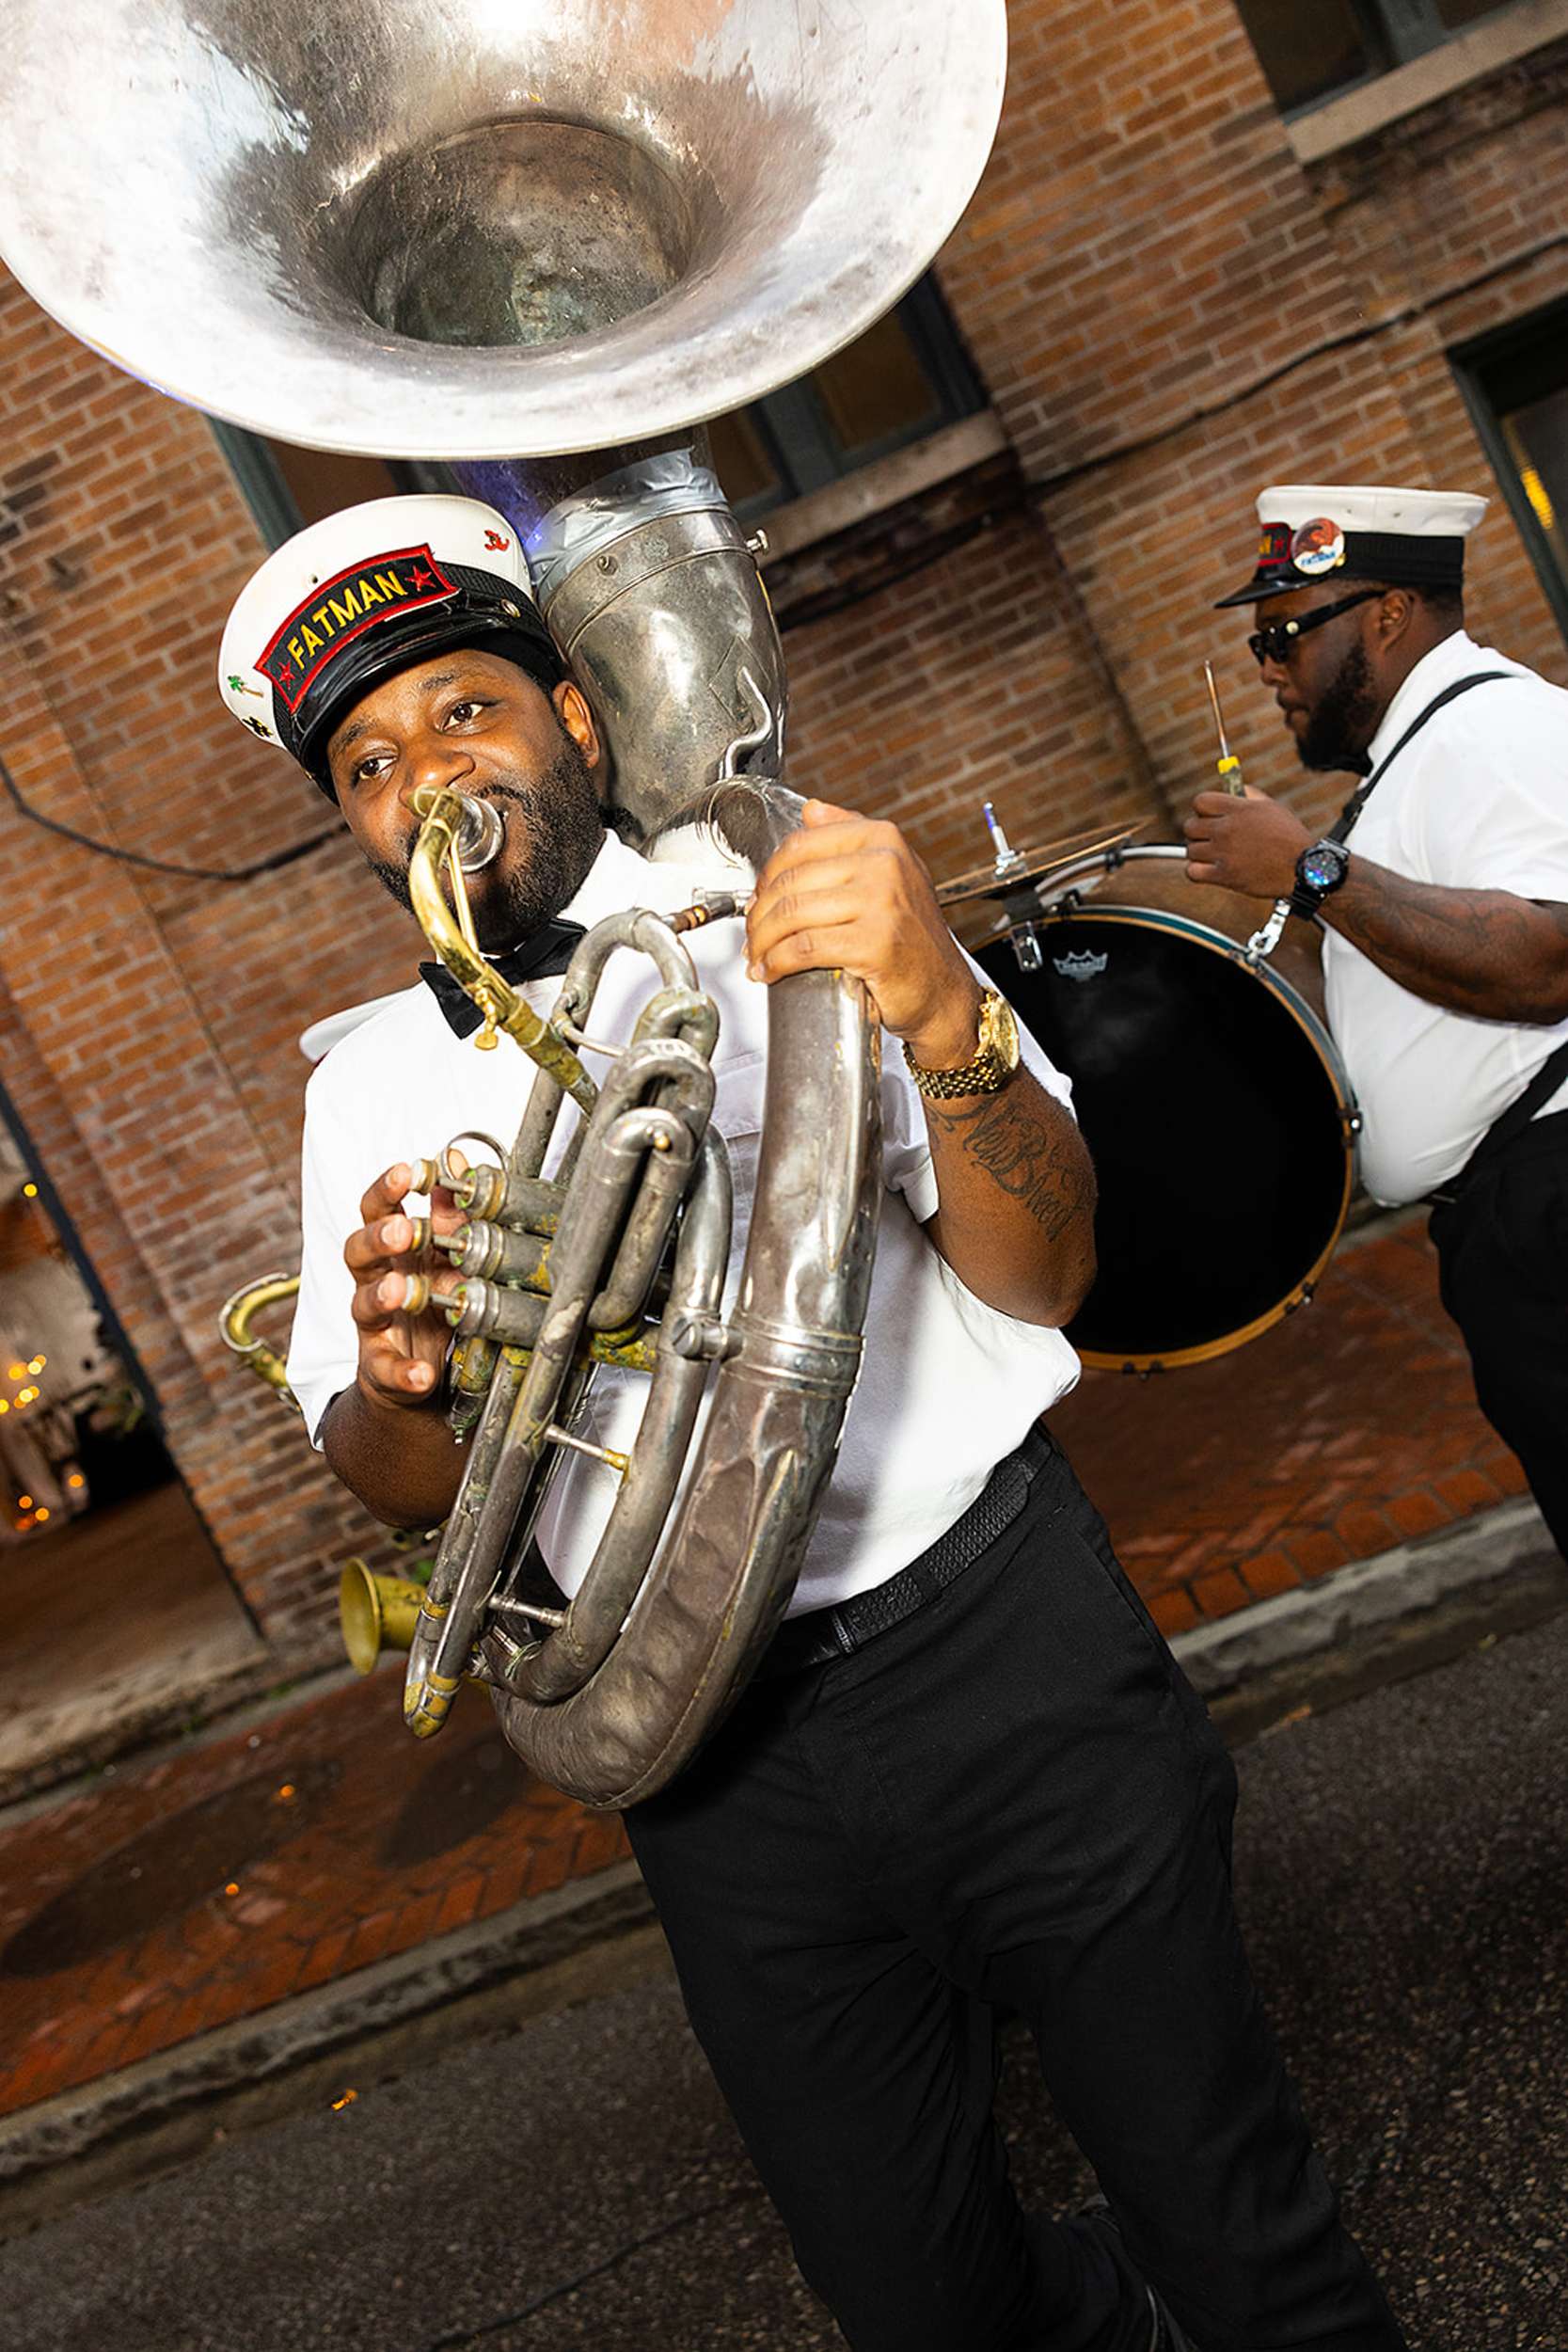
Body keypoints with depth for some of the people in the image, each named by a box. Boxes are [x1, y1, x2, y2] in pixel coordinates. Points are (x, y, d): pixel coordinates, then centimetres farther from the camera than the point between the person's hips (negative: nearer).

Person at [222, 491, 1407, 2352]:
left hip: (997, 1643, -2)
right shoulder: (372, 1088, 8)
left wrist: (943, 1023, -30)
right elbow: (402, 1491, 5)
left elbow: (1041, 1277, -10)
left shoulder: (786, 915, -1)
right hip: (719, 1760, 3)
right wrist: (393, 1374, -18)